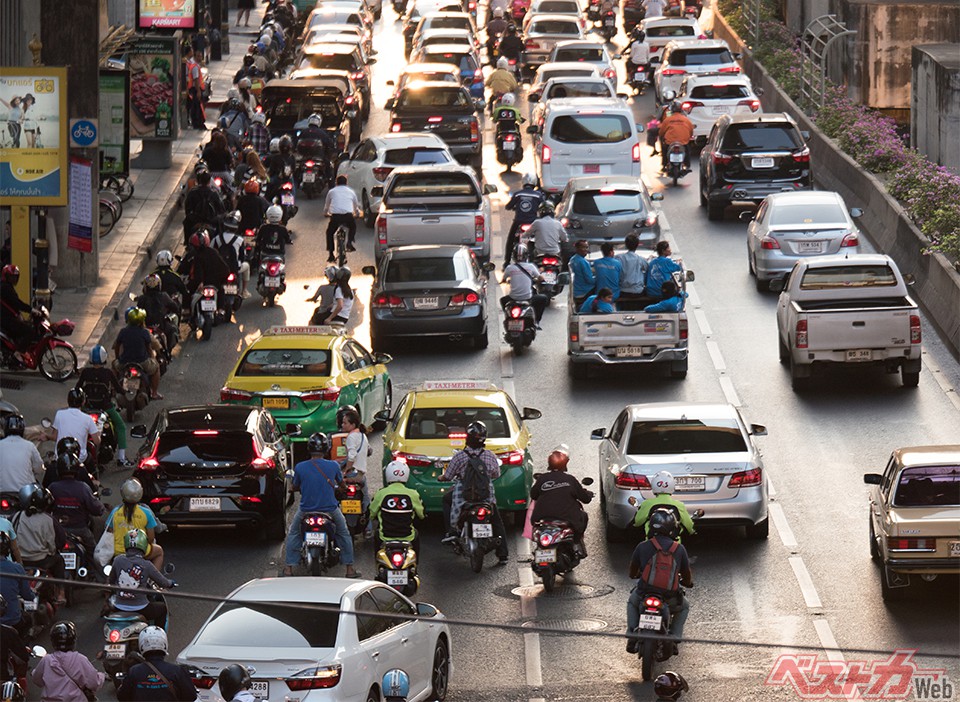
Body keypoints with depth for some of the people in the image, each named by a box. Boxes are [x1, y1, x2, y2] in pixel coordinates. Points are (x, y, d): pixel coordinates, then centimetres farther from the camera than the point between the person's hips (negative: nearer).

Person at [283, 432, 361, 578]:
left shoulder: (300, 467, -11)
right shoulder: (333, 466, -10)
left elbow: (295, 487, 4)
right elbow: (340, 482, 10)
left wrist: (292, 488, 28)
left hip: (306, 509, 0)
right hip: (330, 509, 0)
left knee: (293, 533, 25)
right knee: (344, 533, 23)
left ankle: (289, 567, 21)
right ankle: (349, 567, 22)